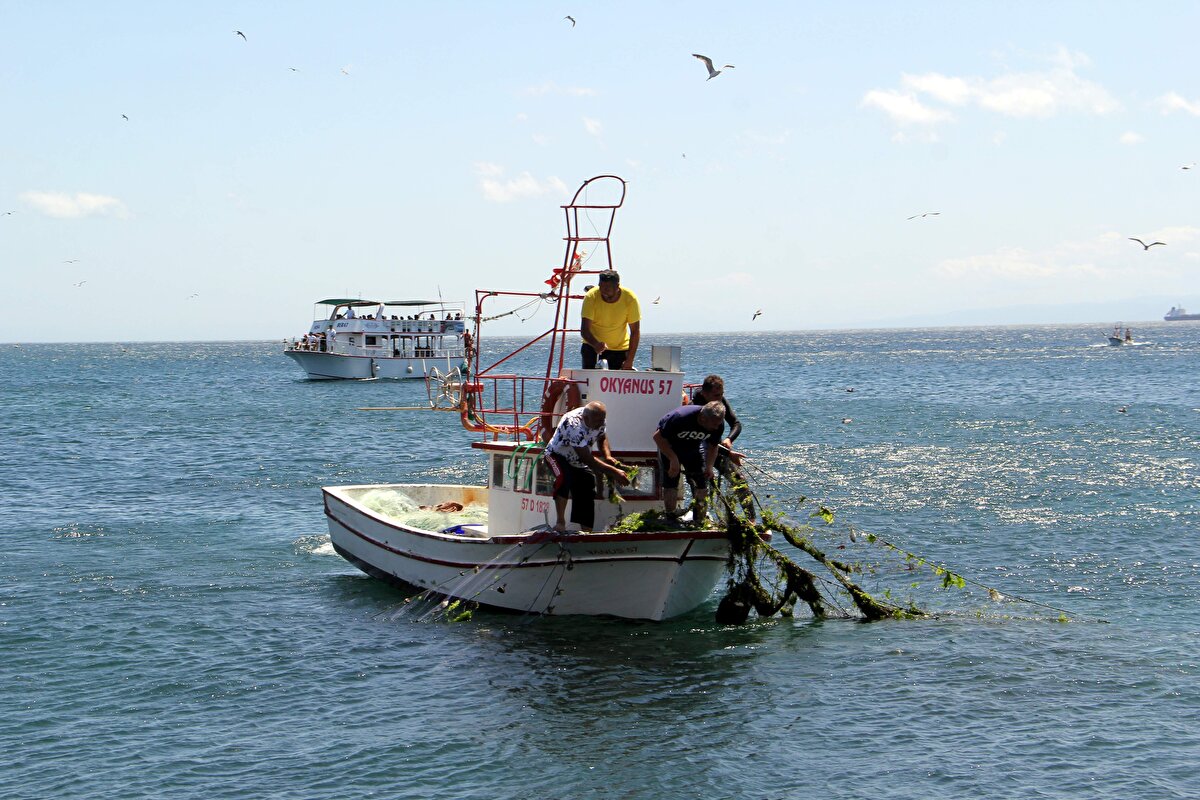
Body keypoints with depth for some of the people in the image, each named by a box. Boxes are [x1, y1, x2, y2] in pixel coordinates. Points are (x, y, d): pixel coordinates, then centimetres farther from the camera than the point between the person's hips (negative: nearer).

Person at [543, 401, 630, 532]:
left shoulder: (597, 420, -14)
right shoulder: (574, 425, -38)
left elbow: (602, 438, 9)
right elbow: (588, 459, -38)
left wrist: (607, 457, -11)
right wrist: (613, 472, -39)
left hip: (578, 462, 8)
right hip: (557, 456, -8)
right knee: (564, 477, -36)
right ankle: (560, 522, -27)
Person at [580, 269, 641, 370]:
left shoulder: (630, 299, -19)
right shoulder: (591, 297, -21)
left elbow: (635, 332, -14)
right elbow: (584, 330, -25)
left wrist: (629, 360, -21)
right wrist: (596, 344, -46)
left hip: (620, 347, 0)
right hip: (593, 344, 0)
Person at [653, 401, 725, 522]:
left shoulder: (718, 425, -23)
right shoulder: (680, 417, -39)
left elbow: (712, 447, -2)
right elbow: (658, 437, -27)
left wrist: (709, 467, -16)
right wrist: (673, 459, -31)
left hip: (694, 447, 4)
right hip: (669, 446, -4)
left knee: (701, 484, -5)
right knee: (670, 484, -13)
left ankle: (700, 521, 5)